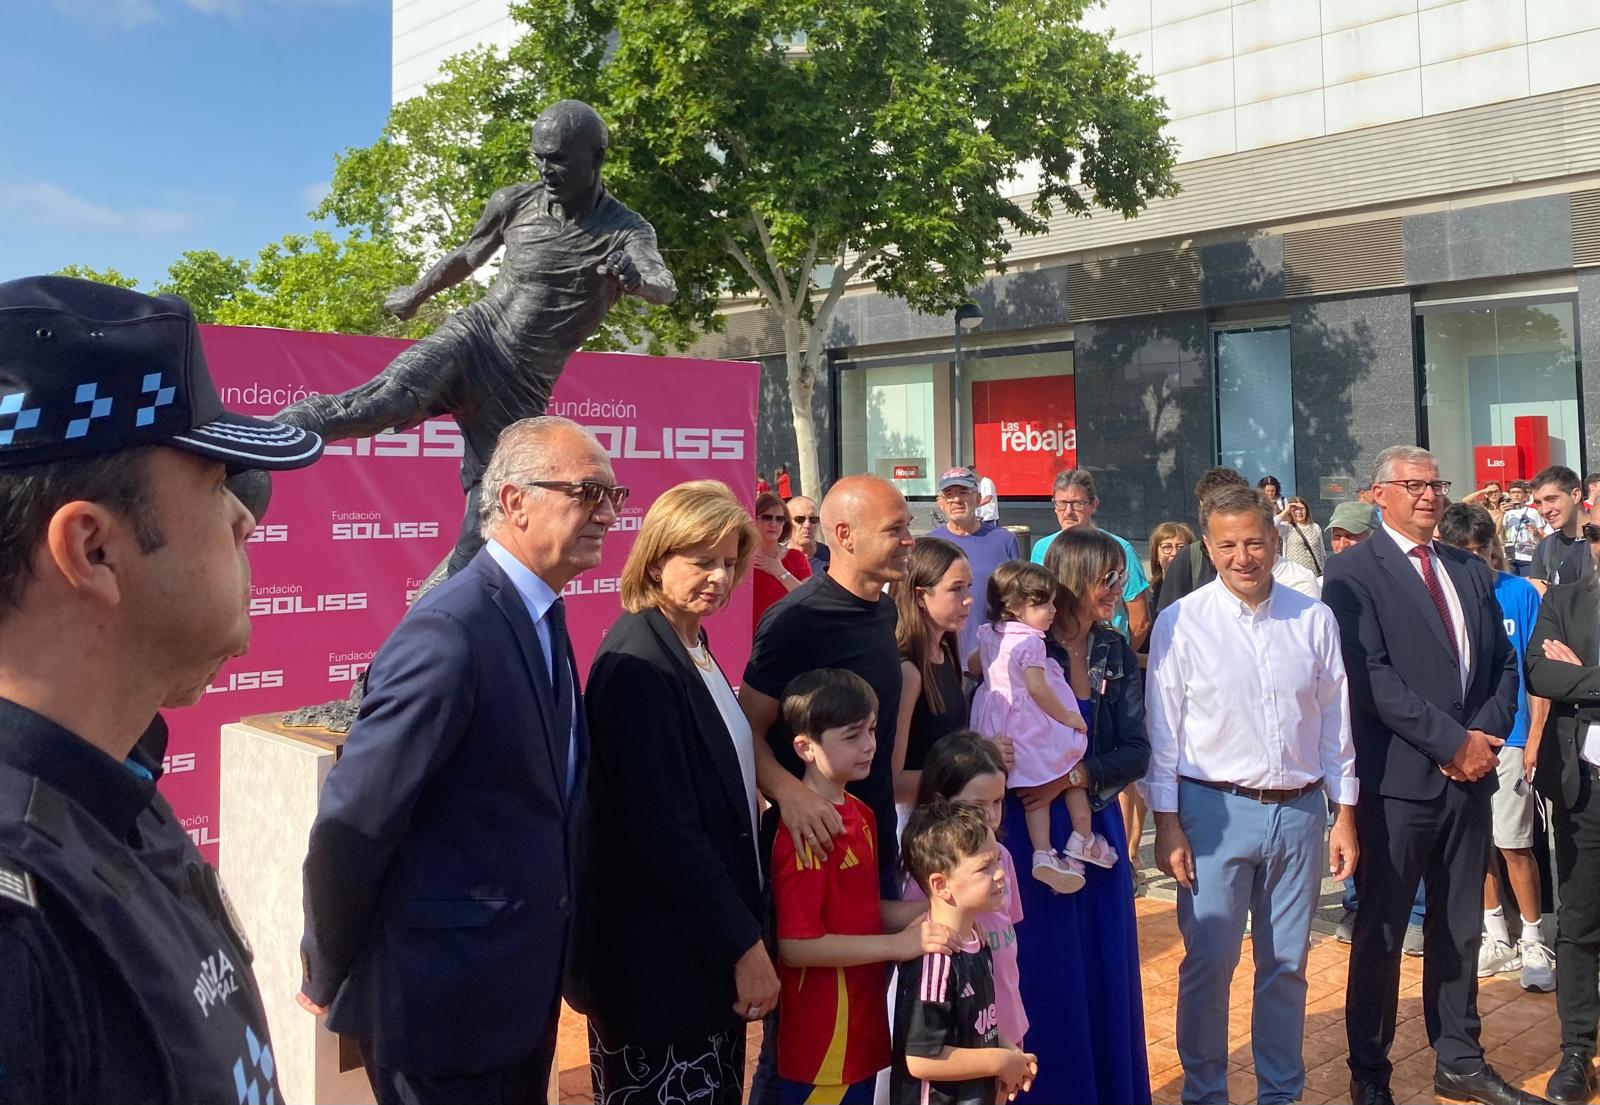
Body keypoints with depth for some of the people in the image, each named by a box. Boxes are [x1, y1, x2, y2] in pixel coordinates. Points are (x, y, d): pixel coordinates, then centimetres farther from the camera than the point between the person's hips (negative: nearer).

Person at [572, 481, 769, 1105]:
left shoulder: (690, 648, 8)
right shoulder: (638, 665, -20)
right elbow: (667, 830, -23)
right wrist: (745, 944, -19)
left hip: (709, 942, 9)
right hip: (662, 958, -9)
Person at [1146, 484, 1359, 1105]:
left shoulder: (1314, 619, 3)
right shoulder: (1181, 623, -5)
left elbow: (1336, 721, 8)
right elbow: (1163, 731, -3)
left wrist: (1344, 814, 8)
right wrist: (1167, 824, -5)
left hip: (1301, 809, 3)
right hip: (1216, 809, -2)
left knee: (1288, 963, 13)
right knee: (1208, 962, 2)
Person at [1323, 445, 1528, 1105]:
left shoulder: (1471, 570, 14)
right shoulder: (1352, 573, -7)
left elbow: (1503, 662, 12)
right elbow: (1371, 677, -15)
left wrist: (1487, 735, -4)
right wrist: (1452, 741, -16)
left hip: (1469, 774, 6)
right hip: (1398, 778, -6)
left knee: (1460, 929, 16)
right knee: (1381, 932, 6)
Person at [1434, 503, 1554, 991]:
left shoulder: (1519, 593, -4)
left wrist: (1535, 739, -6)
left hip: (1506, 738, -3)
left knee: (1515, 846, -2)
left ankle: (1534, 945, 15)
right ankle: (1497, 938, 27)